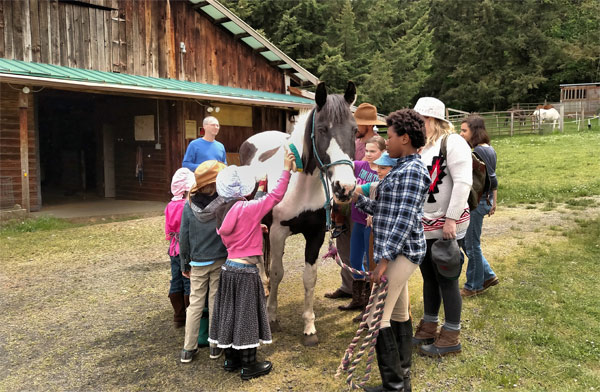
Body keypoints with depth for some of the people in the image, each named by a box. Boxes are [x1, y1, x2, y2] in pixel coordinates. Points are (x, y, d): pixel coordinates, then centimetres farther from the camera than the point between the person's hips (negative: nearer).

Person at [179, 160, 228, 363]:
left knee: (195, 304, 11)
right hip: (220, 262, -1)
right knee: (216, 303, 10)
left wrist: (184, 263, 9)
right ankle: (215, 346, 21)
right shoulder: (224, 204, -13)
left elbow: (184, 238, -1)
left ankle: (188, 349, 17)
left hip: (198, 263, 1)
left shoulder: (189, 206, -6)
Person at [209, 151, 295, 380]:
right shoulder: (249, 209, -17)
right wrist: (286, 170, -9)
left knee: (230, 313, 16)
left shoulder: (222, 213, 5)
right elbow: (276, 196, -15)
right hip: (246, 271, -7)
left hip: (229, 267, 7)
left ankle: (231, 359, 29)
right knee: (246, 316, 3)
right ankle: (249, 366, 15)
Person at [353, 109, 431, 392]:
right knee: (398, 315, 15)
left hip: (400, 252, -10)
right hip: (397, 252, 10)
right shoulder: (402, 169, 17)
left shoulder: (412, 170, -14)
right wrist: (358, 198, 14)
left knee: (376, 318, -9)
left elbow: (405, 219, -21)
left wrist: (384, 259, -24)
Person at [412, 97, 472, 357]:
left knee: (446, 279, 0)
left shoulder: (452, 142, -11)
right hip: (424, 225, 8)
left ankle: (451, 337, 14)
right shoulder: (421, 147, 14)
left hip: (446, 226, -8)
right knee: (429, 277, 17)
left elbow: (463, 182, -19)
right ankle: (428, 329, 31)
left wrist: (451, 219, -22)